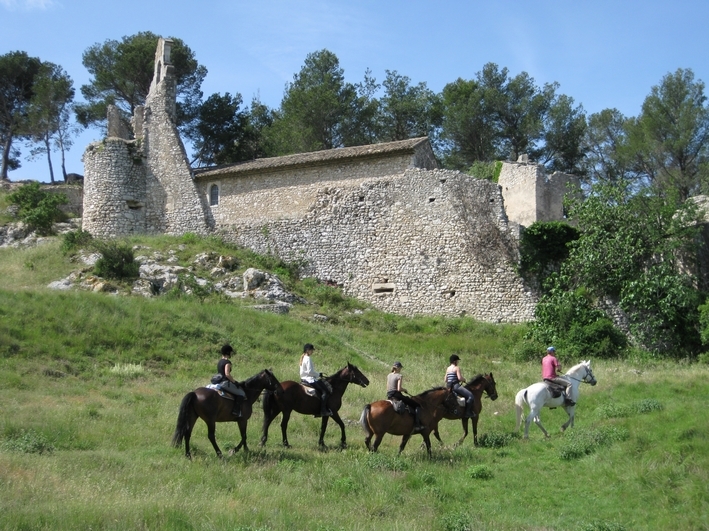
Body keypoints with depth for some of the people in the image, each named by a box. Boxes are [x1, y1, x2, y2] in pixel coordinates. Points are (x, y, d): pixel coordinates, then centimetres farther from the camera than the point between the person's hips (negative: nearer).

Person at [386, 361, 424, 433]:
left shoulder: (388, 376, 12)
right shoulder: (399, 376, -9)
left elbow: (387, 388, 14)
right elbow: (399, 389, -18)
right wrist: (405, 390, 1)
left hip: (389, 396, 7)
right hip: (397, 395, -7)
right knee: (417, 405, -1)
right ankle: (417, 425, -13)